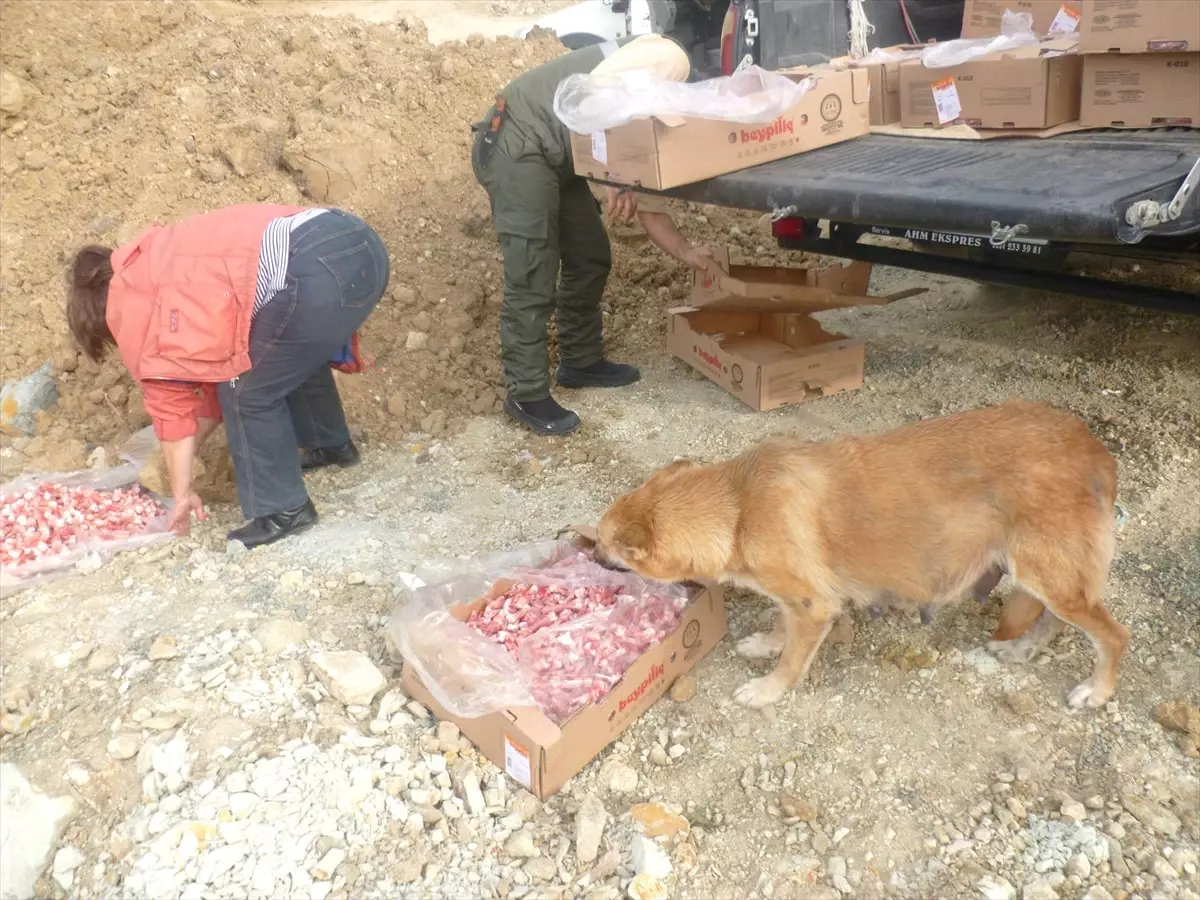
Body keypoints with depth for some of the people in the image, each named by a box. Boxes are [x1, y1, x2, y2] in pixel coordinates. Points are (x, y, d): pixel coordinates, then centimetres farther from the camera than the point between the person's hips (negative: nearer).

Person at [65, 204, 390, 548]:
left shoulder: (131, 311, 13)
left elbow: (170, 405, 15)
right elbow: (221, 352, 36)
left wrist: (181, 493, 26)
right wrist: (181, 457, 39)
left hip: (315, 275, -9)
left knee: (249, 394, 10)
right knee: (298, 357, 34)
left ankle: (283, 511, 20)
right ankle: (332, 445, 52)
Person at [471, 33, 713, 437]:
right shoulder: (666, 59, -10)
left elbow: (647, 203, 18)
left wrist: (689, 253, 13)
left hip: (556, 159, 10)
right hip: (516, 145, -10)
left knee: (591, 258, 16)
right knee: (533, 279, -9)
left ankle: (581, 362, 30)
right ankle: (526, 395, 0)